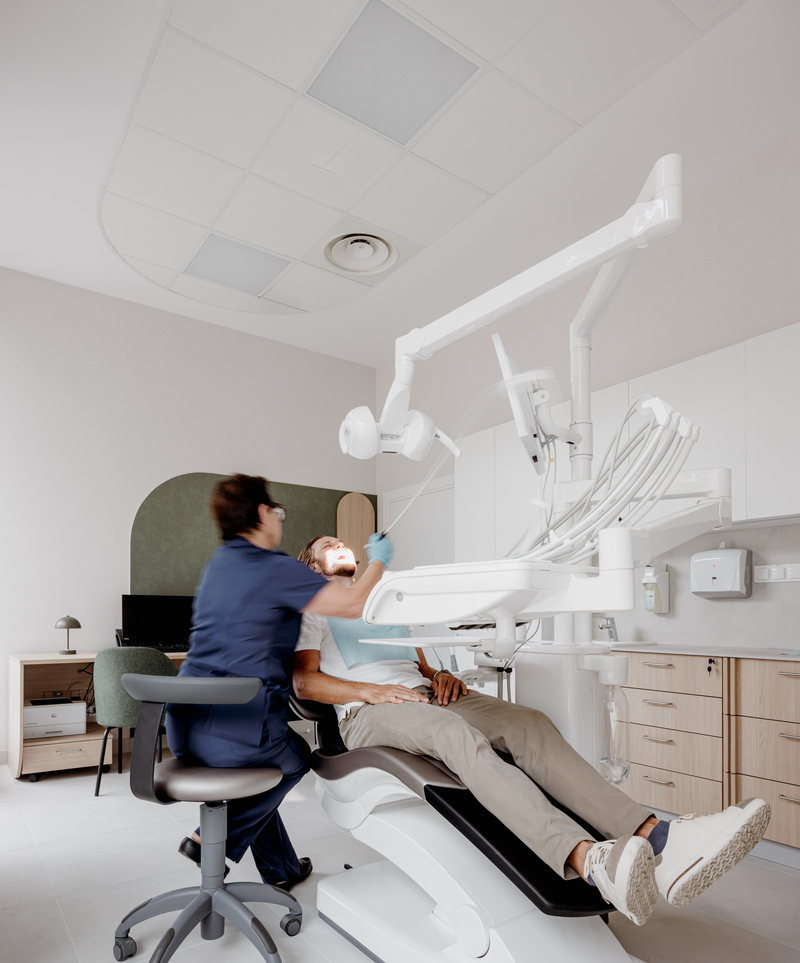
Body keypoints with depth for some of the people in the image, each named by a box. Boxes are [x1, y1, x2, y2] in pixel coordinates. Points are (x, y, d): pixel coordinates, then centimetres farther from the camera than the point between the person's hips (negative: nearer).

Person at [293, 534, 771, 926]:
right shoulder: (311, 610, 14)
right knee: (457, 733, -38)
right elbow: (305, 681, -1)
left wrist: (439, 674, 3)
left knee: (529, 724, -22)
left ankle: (655, 838, -39)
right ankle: (588, 860, -58)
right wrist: (372, 691, -15)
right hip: (368, 712, -5)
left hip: (425, 693, 6)